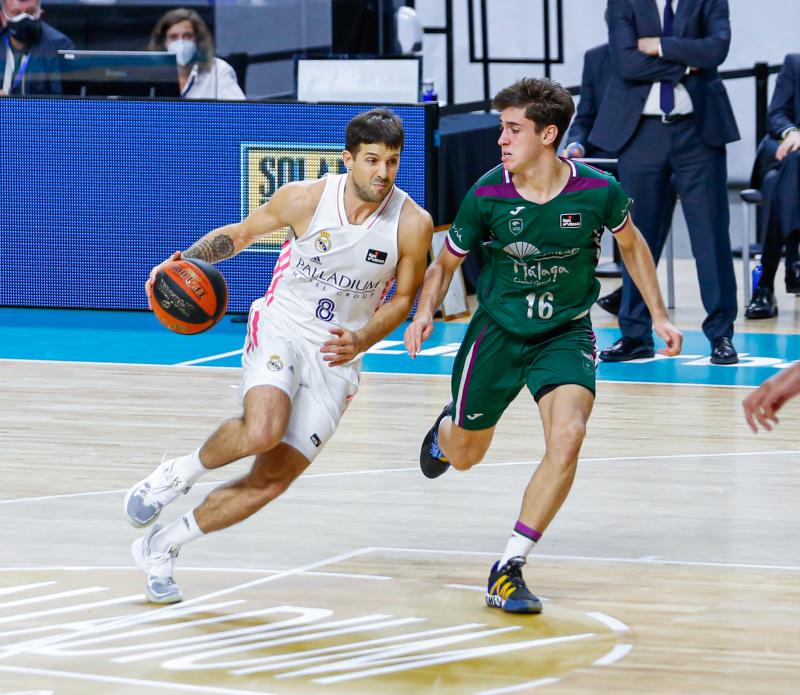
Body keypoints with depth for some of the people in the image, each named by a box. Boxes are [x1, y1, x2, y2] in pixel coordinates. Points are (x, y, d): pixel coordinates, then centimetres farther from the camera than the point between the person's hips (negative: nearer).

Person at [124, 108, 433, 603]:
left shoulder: (413, 224, -11)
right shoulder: (304, 199, -12)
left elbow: (403, 298, 4)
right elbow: (242, 233, 7)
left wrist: (361, 341, -14)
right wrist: (185, 259, -9)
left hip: (336, 358, 2)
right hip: (280, 329, -2)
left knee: (271, 482, -2)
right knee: (262, 430, -33)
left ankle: (162, 548, 16)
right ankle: (181, 472, -2)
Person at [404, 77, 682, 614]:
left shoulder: (598, 191, -17)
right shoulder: (487, 195, -16)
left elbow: (631, 244, 6)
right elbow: (447, 262, 0)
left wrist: (659, 315, 6)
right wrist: (425, 311, -18)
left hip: (566, 333, -1)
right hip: (498, 329, 1)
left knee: (568, 437, -26)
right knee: (464, 456, 14)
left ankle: (508, 569, -17)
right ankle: (446, 429, 56)